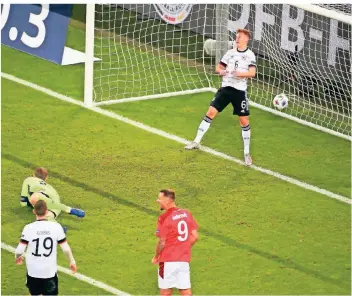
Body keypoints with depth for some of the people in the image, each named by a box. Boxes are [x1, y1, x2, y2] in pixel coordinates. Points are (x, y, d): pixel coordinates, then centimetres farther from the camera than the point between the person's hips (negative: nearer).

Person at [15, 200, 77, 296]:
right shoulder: (56, 227, -9)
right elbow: (65, 248, -6)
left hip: (33, 272, 1)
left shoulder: (29, 228, -11)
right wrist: (72, 261, 12)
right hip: (50, 272, -1)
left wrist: (18, 257, 10)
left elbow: (19, 250, -14)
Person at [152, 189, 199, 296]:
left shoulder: (164, 218, -13)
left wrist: (156, 257, 2)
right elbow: (195, 236, 6)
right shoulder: (187, 214, 5)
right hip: (184, 259, 6)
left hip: (168, 261, -6)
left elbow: (162, 242, -14)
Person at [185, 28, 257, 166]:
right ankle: (196, 142, 3)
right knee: (211, 112, -5)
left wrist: (239, 73, -33)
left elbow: (252, 73, -16)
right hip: (226, 88, 3)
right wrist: (221, 71, -10)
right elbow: (218, 68, 13)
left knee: (244, 121, -2)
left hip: (240, 91, -3)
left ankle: (247, 153, 10)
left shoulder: (250, 55, -4)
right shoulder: (230, 52, 9)